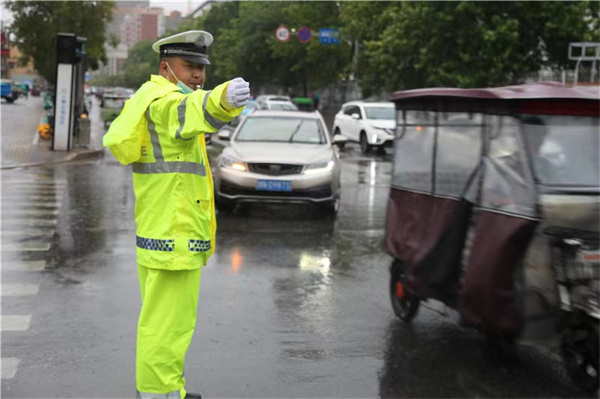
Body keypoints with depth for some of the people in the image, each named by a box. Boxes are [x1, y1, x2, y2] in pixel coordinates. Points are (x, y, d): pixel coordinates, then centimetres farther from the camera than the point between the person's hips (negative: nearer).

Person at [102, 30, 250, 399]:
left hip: (158, 233, 11)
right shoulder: (164, 101, -15)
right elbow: (190, 110, -42)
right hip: (175, 237, -11)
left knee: (160, 320, 19)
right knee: (169, 326, -2)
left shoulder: (148, 99, 16)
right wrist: (222, 100, -64)